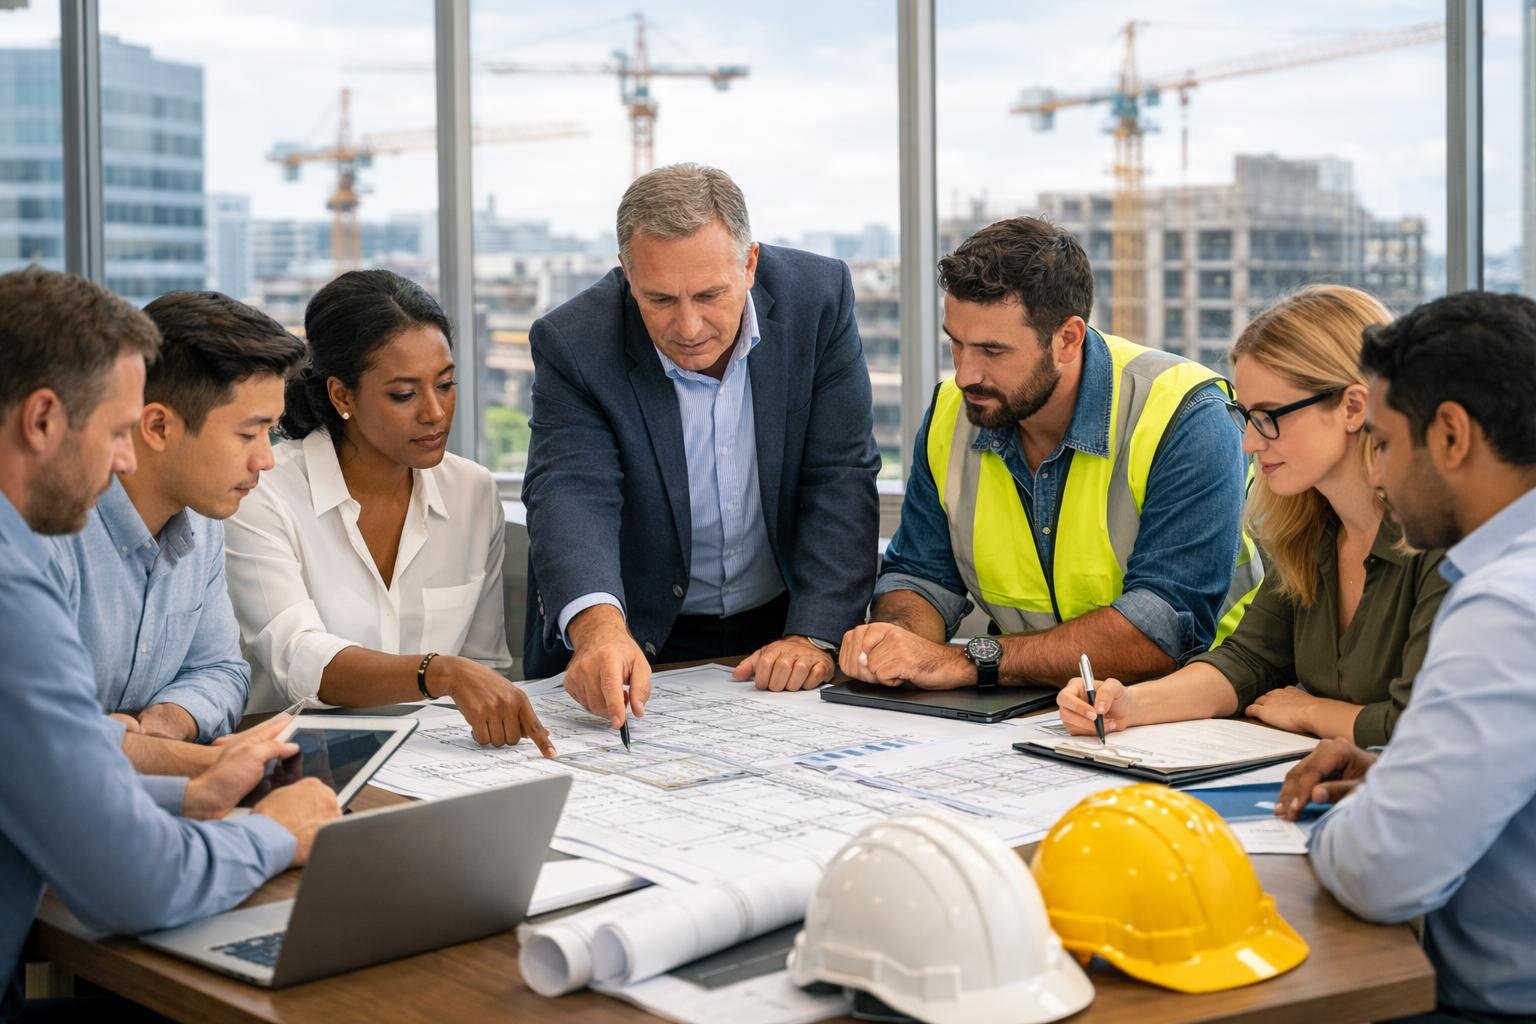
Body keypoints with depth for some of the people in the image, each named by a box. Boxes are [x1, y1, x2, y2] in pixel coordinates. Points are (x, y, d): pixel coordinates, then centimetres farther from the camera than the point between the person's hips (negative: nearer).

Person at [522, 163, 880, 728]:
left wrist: (814, 636, -20)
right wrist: (599, 628, -46)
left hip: (780, 625, 0)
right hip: (643, 643, 0)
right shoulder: (573, 343, -15)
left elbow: (841, 481, -10)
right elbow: (571, 496, -26)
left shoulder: (819, 299, -10)